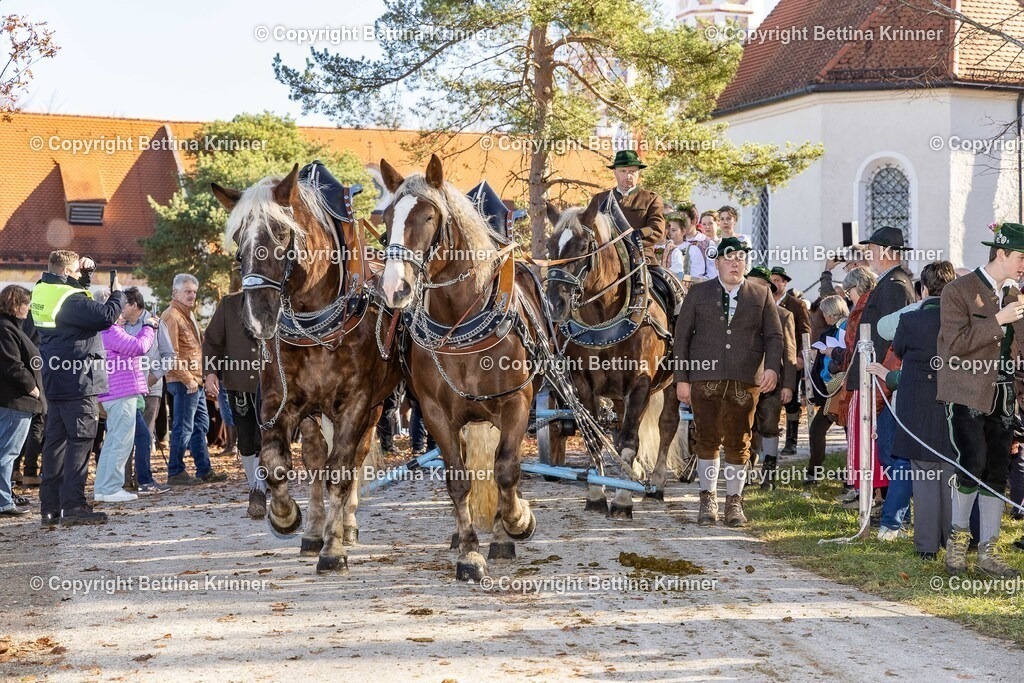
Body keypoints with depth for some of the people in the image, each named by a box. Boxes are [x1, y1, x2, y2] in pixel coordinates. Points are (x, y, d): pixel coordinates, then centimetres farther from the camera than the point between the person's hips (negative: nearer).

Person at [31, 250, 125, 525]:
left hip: (55, 383, 9)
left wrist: (87, 271, 12)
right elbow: (107, 316, -21)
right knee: (80, 441, -7)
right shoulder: (69, 299, -17)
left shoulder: (43, 291, 11)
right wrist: (117, 293, -3)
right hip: (78, 382, -9)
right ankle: (73, 506, -10)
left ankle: (50, 506, 15)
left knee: (56, 440, 11)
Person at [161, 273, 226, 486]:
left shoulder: (187, 315, 20)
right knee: (183, 428, -7)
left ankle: (204, 470, 18)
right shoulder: (172, 316, -11)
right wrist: (187, 379, -20)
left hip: (195, 381, 10)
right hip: (184, 382, -10)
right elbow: (172, 354, -18)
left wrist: (197, 377, 16)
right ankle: (175, 473, 0)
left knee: (201, 426, 13)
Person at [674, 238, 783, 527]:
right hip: (705, 379, 0)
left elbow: (774, 336, 9)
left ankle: (734, 501, 14)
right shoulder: (698, 293, 10)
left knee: (738, 442, 2)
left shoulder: (761, 295, 12)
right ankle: (708, 499, 15)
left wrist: (772, 367, -9)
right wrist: (681, 378, 0)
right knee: (707, 439, 1)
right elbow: (682, 336, 7)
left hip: (745, 381, 0)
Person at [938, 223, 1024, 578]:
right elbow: (956, 343, -17)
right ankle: (958, 535, 5)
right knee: (974, 464, -16)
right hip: (967, 394, -6)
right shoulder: (959, 291, -6)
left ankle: (987, 552, 12)